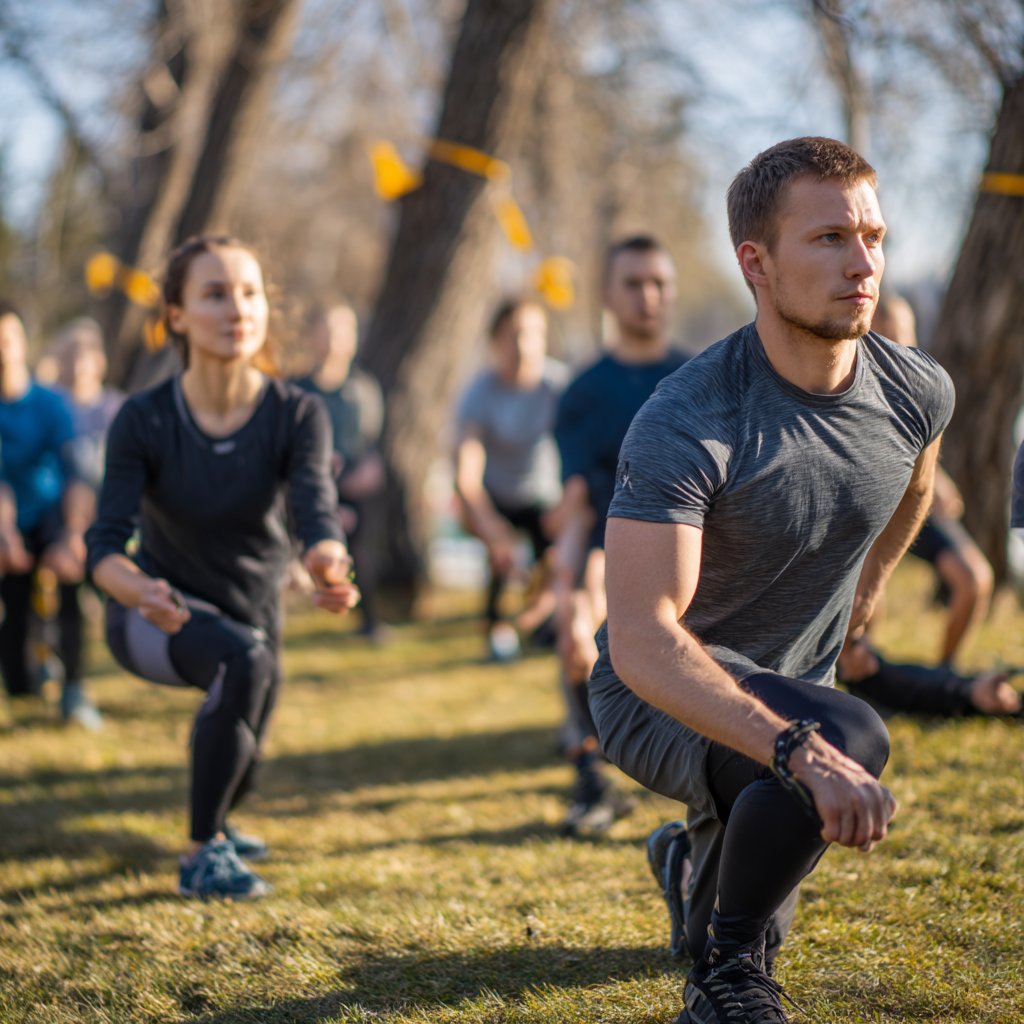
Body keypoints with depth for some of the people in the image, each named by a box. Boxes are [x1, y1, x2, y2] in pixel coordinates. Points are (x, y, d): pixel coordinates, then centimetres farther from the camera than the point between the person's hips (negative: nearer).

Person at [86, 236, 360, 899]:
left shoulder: (298, 415, -19)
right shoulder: (145, 421, -22)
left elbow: (315, 509, -35)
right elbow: (106, 545, -30)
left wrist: (328, 564, -59)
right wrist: (140, 590, -53)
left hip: (252, 610, 3)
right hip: (154, 615, -3)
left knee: (239, 765, 17)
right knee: (244, 659, -34)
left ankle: (215, 824, 57)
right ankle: (204, 854, -18)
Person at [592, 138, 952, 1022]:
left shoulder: (918, 392, -12)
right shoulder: (687, 424, -32)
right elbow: (640, 644, -40)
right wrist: (802, 751, -52)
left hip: (797, 679, 6)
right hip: (660, 695, -6)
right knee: (851, 739, -37)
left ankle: (693, 858, 62)